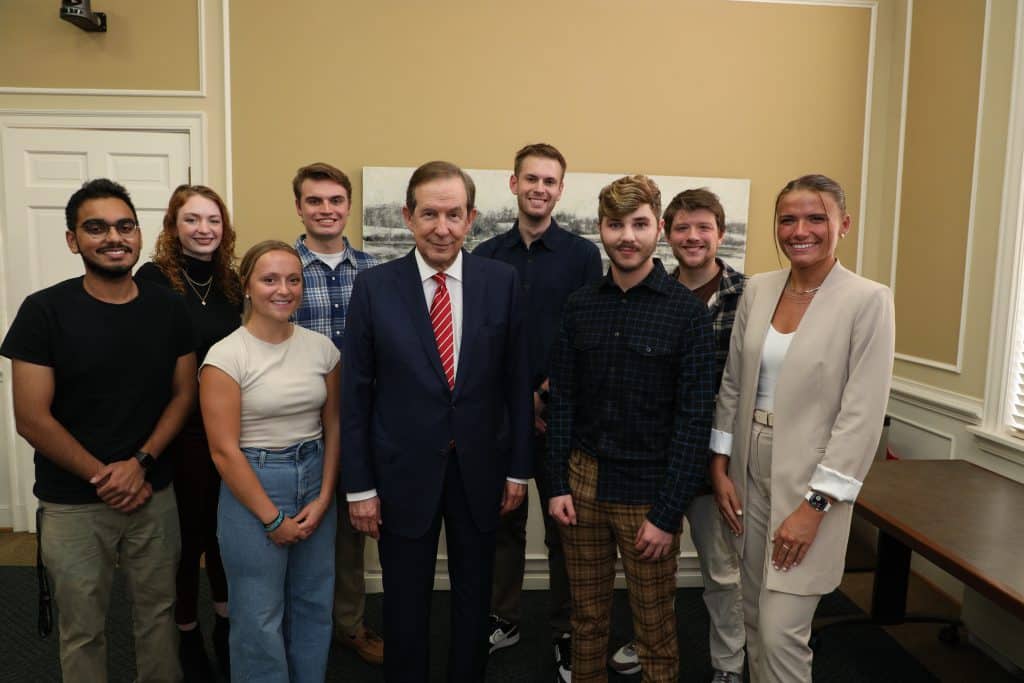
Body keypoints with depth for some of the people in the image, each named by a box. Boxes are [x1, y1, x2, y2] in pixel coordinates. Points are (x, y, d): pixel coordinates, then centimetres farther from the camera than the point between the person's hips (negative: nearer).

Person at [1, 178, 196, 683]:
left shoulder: (168, 308, -1)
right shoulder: (44, 311, -10)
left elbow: (184, 393, 2)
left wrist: (141, 462, -11)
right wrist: (104, 477, -10)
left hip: (155, 494, 3)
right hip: (72, 503, -2)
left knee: (158, 611, 16)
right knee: (83, 630, 13)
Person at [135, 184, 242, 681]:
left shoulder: (232, 282, 4)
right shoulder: (152, 279, -10)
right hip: (176, 432, -4)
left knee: (224, 530, 16)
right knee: (185, 535, 11)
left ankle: (225, 626, 37)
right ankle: (187, 636, 33)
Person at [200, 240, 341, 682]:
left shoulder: (321, 347, 0)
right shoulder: (226, 355, -12)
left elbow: (333, 427, 6)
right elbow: (224, 451, -12)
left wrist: (323, 499, -3)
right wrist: (273, 518, -10)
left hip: (316, 483, 4)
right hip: (252, 488, -4)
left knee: (314, 606, 16)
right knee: (260, 617, 10)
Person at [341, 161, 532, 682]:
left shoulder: (502, 281, -5)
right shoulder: (374, 286, -7)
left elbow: (516, 381, -1)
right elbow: (355, 393, -5)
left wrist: (518, 467, 1)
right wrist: (359, 484, -5)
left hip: (480, 469, 1)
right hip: (404, 472, -1)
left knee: (474, 598, 20)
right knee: (405, 603, 17)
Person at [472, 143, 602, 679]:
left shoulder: (583, 255, -3)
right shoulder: (485, 256, 4)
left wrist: (549, 392, -12)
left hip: (560, 411, -2)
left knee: (563, 526, 10)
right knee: (502, 520, 15)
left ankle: (565, 633, 28)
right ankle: (502, 620, 34)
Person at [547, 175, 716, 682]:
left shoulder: (687, 312, -9)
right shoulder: (579, 306, 2)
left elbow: (695, 420, -10)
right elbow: (563, 401, 5)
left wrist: (668, 513, -12)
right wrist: (558, 484, 1)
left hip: (648, 490, -3)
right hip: (582, 481, 3)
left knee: (655, 630, 13)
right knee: (587, 616, 18)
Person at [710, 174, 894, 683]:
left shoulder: (868, 300, -12)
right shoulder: (757, 290, 3)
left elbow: (862, 415, -14)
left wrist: (815, 505, -16)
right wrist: (720, 467, 5)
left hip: (811, 479, -5)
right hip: (749, 469, 5)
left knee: (781, 632, -1)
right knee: (755, 619, 17)